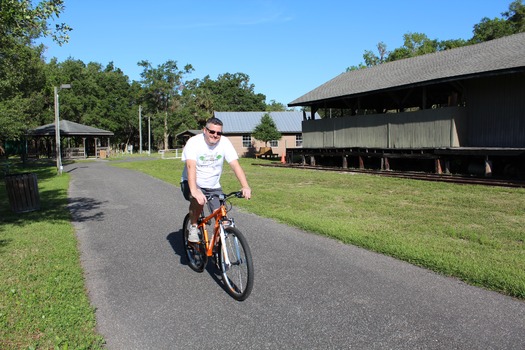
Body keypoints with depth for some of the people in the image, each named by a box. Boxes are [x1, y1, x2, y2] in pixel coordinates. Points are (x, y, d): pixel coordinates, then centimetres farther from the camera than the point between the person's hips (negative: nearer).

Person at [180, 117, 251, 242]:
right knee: (198, 200, -35)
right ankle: (193, 227, -8)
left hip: (213, 187, 3)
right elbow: (191, 166, -34)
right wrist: (194, 190, -49)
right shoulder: (194, 142, -19)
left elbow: (235, 165, -20)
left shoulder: (225, 143, -12)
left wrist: (245, 187, -34)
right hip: (192, 184, -3)